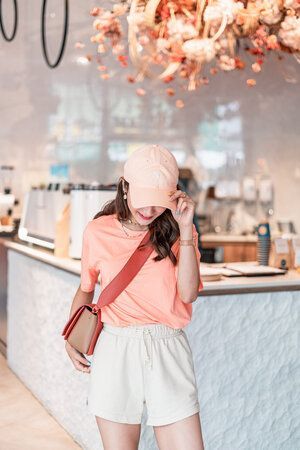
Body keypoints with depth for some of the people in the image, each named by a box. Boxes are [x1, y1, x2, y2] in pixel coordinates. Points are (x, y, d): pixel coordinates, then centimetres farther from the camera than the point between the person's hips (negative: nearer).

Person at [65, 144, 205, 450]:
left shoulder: (176, 231, 5)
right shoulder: (97, 232, 5)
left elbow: (188, 293, -8)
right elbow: (86, 289, 18)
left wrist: (186, 230, -11)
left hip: (167, 350, 0)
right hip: (114, 350, 0)